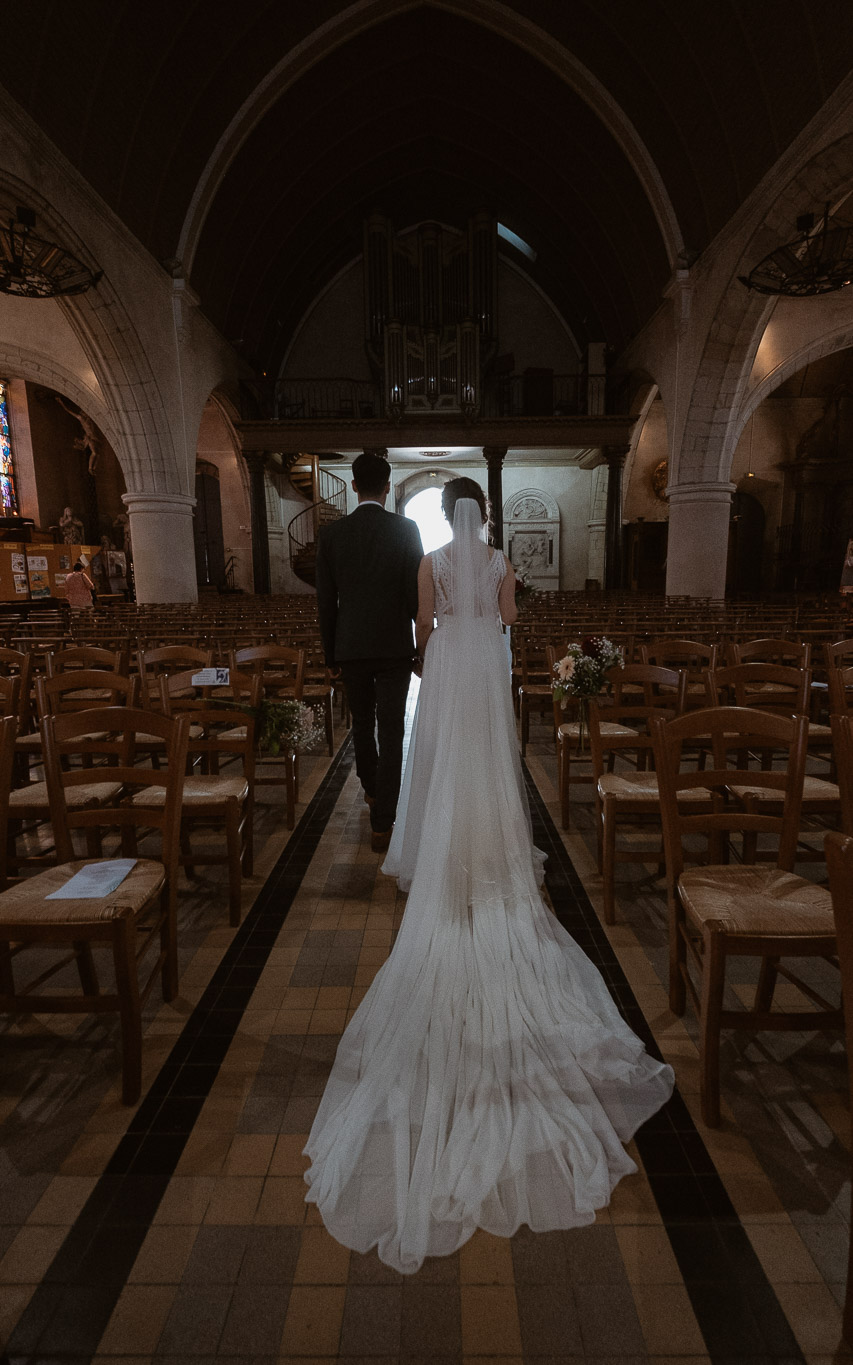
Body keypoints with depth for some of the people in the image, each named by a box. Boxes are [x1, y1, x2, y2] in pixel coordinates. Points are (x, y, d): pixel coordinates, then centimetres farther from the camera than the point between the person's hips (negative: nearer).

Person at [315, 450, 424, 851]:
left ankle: (371, 790, 43)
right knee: (391, 731, 1)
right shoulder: (406, 529, -6)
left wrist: (331, 654, 10)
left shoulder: (330, 533, 0)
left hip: (350, 648, 3)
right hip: (394, 647, -2)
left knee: (362, 722, 21)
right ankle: (381, 823, 2)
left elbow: (325, 601, 1)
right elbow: (417, 593, -6)